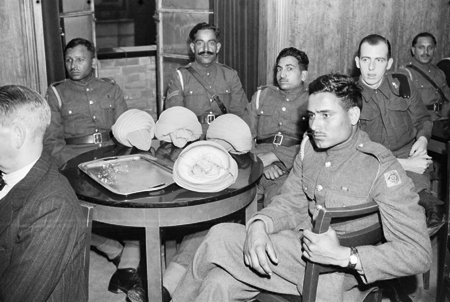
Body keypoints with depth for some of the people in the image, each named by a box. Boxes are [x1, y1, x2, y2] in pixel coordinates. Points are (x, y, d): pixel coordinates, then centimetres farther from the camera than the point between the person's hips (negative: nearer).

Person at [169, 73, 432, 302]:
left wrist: (342, 256, -30)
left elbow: (419, 253, -21)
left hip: (333, 277, -6)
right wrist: (260, 224, -14)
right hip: (300, 246, 6)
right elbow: (290, 203, 9)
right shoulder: (310, 147, 3)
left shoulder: (381, 168, -19)